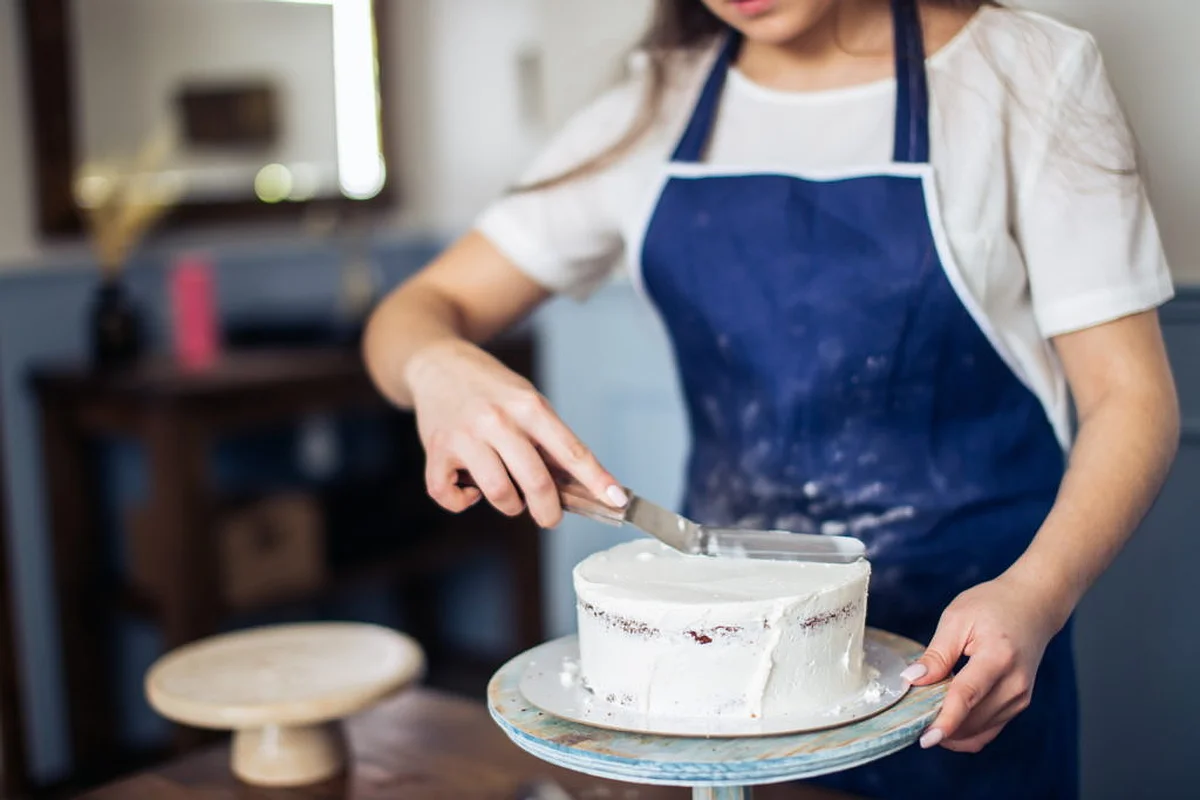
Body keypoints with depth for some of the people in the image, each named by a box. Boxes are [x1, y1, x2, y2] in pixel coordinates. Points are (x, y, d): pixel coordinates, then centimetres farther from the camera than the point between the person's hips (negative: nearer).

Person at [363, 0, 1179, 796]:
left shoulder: (1028, 74, -7)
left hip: (958, 656, -3)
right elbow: (422, 311, 1)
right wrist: (440, 366, -23)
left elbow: (1129, 395, -10)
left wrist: (1034, 596, -27)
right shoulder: (656, 107, 2)